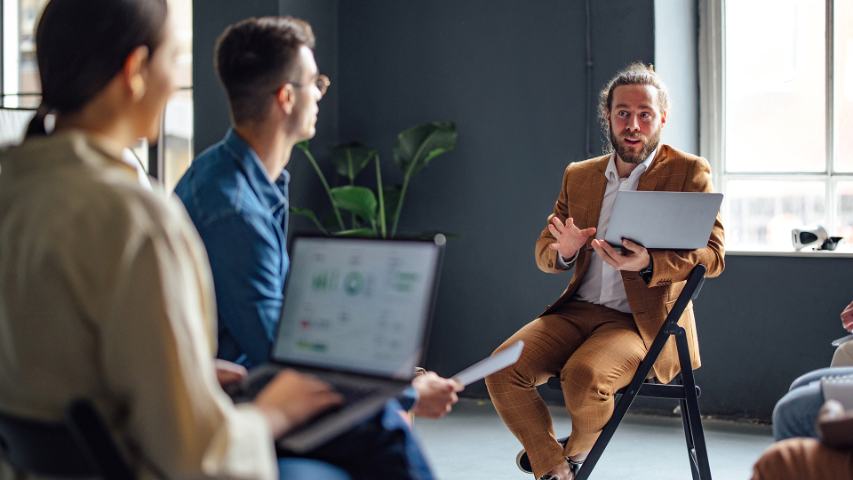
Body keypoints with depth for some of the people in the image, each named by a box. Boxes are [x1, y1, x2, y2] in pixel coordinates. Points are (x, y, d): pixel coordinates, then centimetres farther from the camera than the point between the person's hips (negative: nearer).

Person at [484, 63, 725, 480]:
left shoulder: (689, 172, 2)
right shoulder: (578, 175, 16)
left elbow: (712, 253, -7)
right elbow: (543, 251, 17)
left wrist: (649, 264, -27)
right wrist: (563, 250, -9)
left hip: (643, 321, -4)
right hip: (579, 310, 5)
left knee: (583, 376, -33)